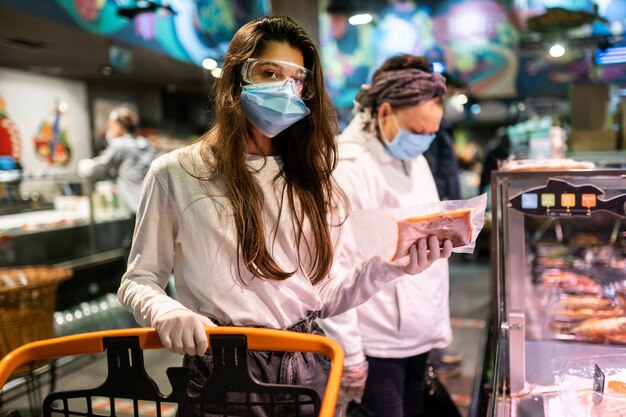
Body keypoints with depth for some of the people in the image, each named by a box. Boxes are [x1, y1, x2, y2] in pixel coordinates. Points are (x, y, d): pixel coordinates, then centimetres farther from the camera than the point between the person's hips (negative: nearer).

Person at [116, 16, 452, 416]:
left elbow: (326, 296, 3)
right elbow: (138, 281, -2)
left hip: (308, 366, 4)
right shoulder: (177, 173, -6)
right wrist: (167, 312, -23)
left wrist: (389, 265, -12)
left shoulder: (310, 179, 5)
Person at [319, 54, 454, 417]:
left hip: (417, 338, 8)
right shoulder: (348, 168, -17)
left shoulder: (415, 160, 10)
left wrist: (439, 324, 14)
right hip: (376, 345, -8)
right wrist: (348, 354, -15)